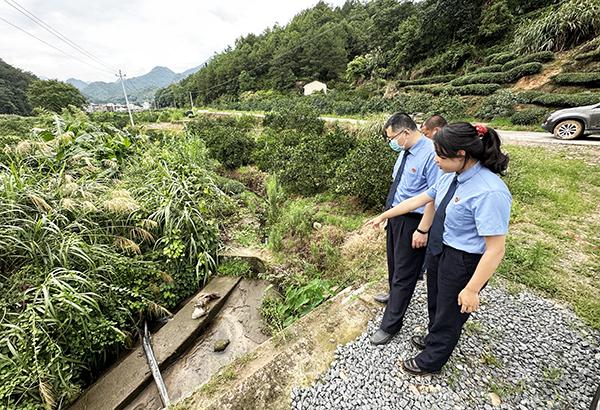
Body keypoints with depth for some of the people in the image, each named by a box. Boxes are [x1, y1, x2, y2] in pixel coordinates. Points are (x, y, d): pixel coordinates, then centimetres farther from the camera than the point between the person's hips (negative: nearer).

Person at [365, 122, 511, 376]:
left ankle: (431, 362, 43)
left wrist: (472, 289, -20)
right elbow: (418, 200, 6)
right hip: (438, 250, 8)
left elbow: (495, 250, -26)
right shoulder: (452, 177, -3)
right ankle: (433, 339, 58)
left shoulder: (489, 193, -29)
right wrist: (384, 216, 11)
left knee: (450, 313, 17)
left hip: (464, 262, -8)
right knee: (435, 301, 28)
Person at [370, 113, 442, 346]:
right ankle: (394, 296, 53)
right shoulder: (405, 151, 5)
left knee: (404, 271, 5)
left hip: (413, 221, -9)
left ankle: (390, 324, 22)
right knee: (394, 262, 26)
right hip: (395, 215, 9)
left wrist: (423, 230, -22)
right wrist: (388, 214, 15)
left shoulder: (431, 154, -22)